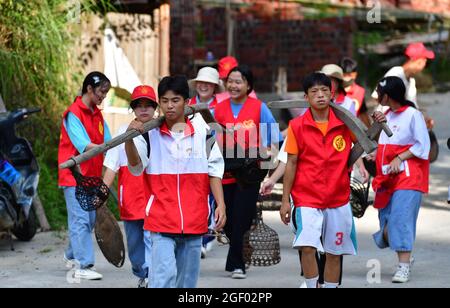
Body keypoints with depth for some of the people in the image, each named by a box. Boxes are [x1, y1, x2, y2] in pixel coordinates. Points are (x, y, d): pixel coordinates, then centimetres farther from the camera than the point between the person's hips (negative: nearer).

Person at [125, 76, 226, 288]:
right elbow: (136, 166, -9)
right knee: (164, 277, -14)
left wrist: (221, 205, 1)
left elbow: (214, 170, 9)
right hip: (160, 221, -2)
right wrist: (129, 139, -27)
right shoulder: (149, 133, 1)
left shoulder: (202, 132, 5)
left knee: (187, 279, 11)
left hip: (194, 222, 3)